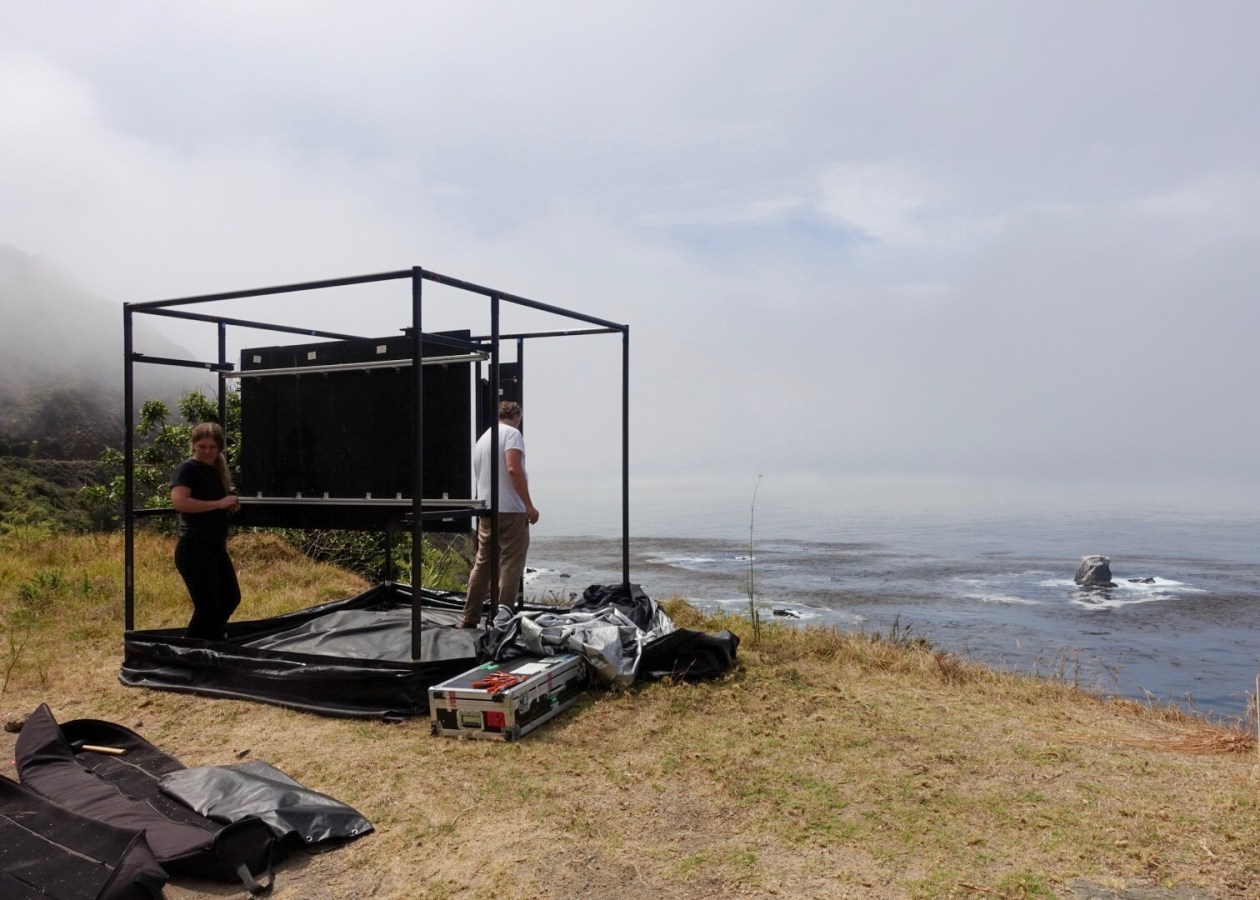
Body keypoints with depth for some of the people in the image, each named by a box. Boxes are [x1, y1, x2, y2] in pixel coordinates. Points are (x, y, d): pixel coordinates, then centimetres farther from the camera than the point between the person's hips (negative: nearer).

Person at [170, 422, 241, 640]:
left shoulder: (217, 470, 13)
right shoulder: (188, 468, -12)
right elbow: (178, 501, -29)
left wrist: (231, 503, 4)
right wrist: (218, 503, -28)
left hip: (216, 548, 9)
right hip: (194, 550, -9)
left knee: (231, 597, 20)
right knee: (208, 607, -5)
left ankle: (210, 641, 39)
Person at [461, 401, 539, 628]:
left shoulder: (482, 439, 20)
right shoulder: (512, 433, -4)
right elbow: (513, 469, -18)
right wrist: (529, 505, -18)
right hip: (510, 511, -7)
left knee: (482, 564, 13)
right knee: (510, 567, -3)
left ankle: (470, 619, 18)